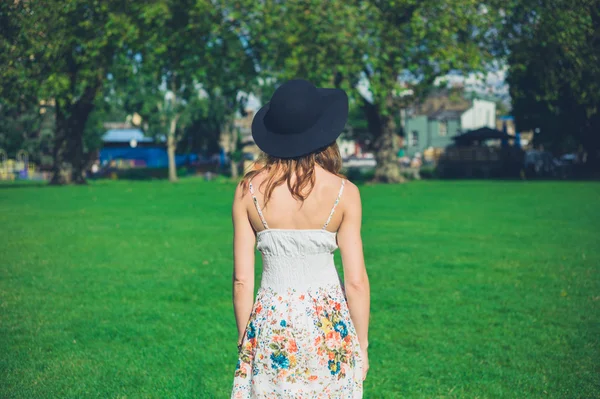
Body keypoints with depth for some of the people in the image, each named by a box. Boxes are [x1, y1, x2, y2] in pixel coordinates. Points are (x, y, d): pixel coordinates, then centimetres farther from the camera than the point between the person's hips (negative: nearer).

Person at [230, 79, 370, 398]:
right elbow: (356, 281, -7)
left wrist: (244, 342, 11)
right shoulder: (343, 192, -8)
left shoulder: (249, 190, -5)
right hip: (328, 322, -1)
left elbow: (242, 280, -2)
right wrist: (362, 346, 5)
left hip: (271, 323, 1)